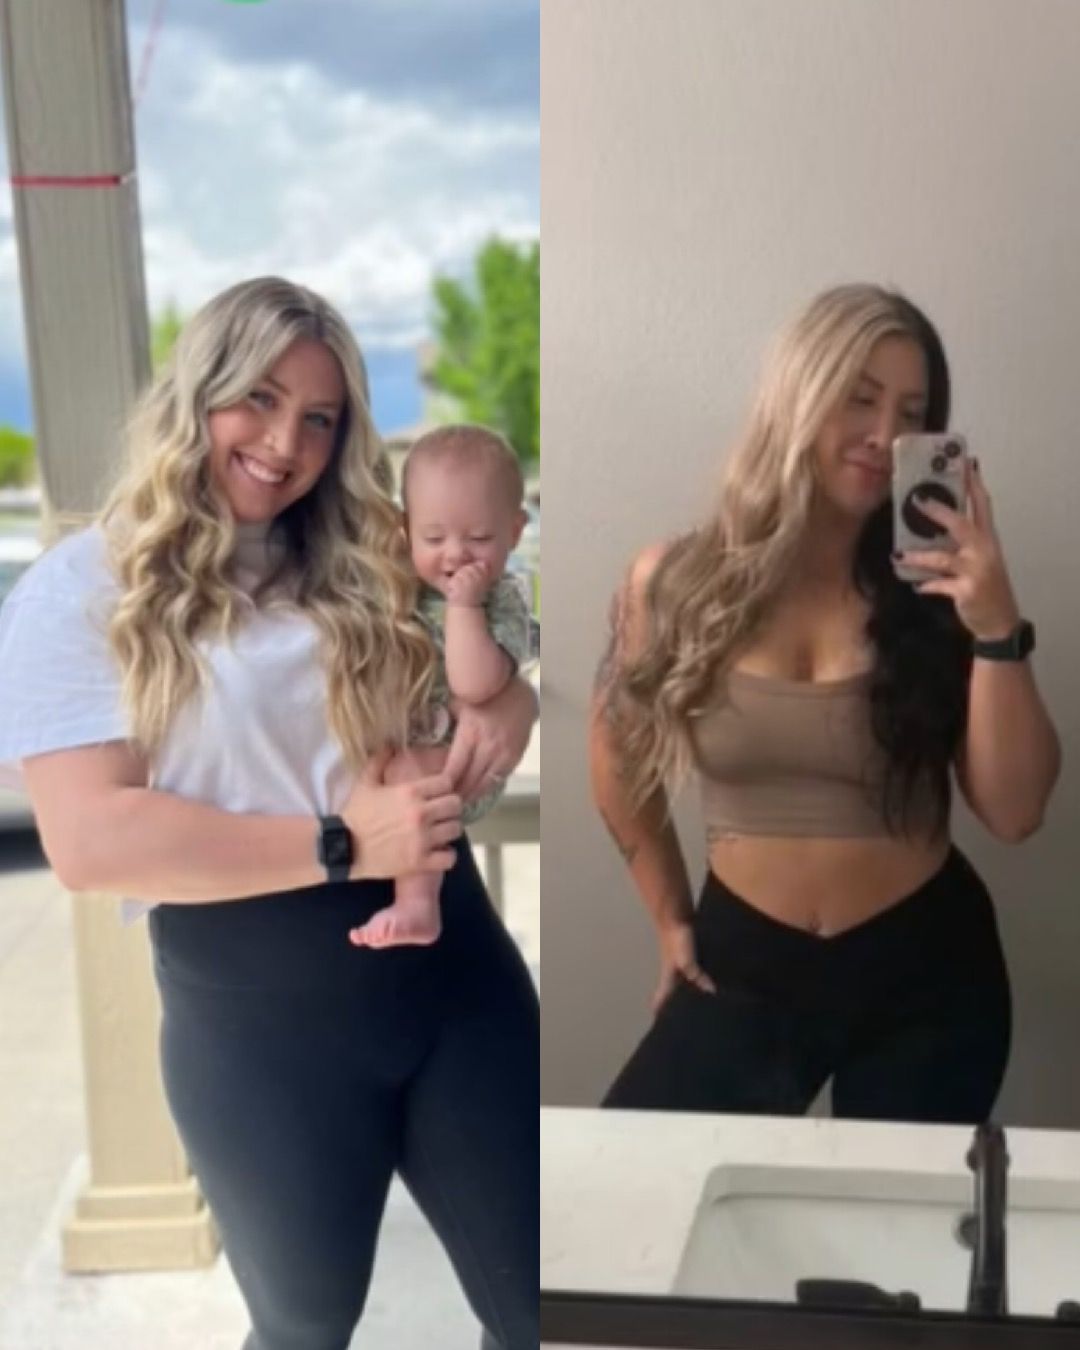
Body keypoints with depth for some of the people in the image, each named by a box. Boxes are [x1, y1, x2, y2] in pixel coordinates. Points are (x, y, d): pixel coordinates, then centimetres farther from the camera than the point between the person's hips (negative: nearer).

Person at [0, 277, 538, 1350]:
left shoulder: (361, 568, 7)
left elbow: (485, 657, 18)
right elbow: (90, 843, -18)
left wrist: (509, 702, -7)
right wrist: (342, 847, -22)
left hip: (451, 964, 4)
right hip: (257, 1019, -4)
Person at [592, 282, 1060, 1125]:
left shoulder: (934, 592, -8)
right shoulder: (677, 582, -8)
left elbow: (1015, 814, -11)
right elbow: (620, 756, 8)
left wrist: (997, 630, -22)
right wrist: (671, 919, 11)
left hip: (924, 970, 0)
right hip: (743, 964, 0)